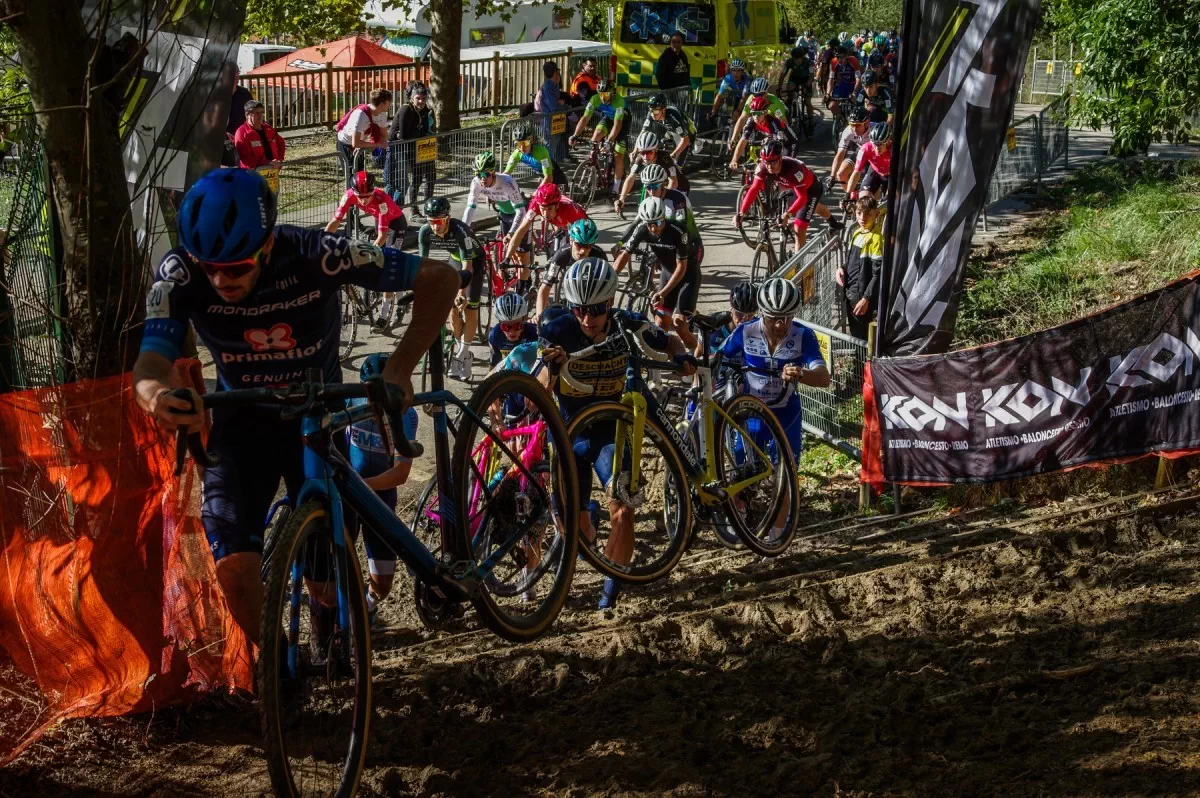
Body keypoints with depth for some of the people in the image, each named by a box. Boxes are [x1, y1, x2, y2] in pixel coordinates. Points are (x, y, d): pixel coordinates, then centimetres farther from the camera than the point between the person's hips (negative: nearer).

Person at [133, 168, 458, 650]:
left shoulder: (314, 257, -29)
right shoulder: (180, 274, -26)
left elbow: (440, 278, -22)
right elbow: (148, 367, -34)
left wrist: (399, 370, -33)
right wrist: (157, 396, -59)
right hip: (242, 422, 1)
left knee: (326, 571, -4)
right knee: (234, 565, -19)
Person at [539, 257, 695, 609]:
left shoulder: (628, 326, -15)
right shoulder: (557, 332, -20)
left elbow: (668, 342, 5)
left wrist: (682, 356, -18)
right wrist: (551, 367, -42)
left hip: (611, 431, 0)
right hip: (570, 434, 0)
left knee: (622, 513, -21)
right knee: (574, 527, 5)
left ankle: (612, 586, -3)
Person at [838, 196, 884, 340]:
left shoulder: (876, 238, -18)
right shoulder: (858, 233, 8)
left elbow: (878, 273, -20)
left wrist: (866, 299, -21)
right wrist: (842, 269, 1)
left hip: (862, 295, -9)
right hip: (851, 291, 9)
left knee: (860, 337, -2)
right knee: (854, 333, 19)